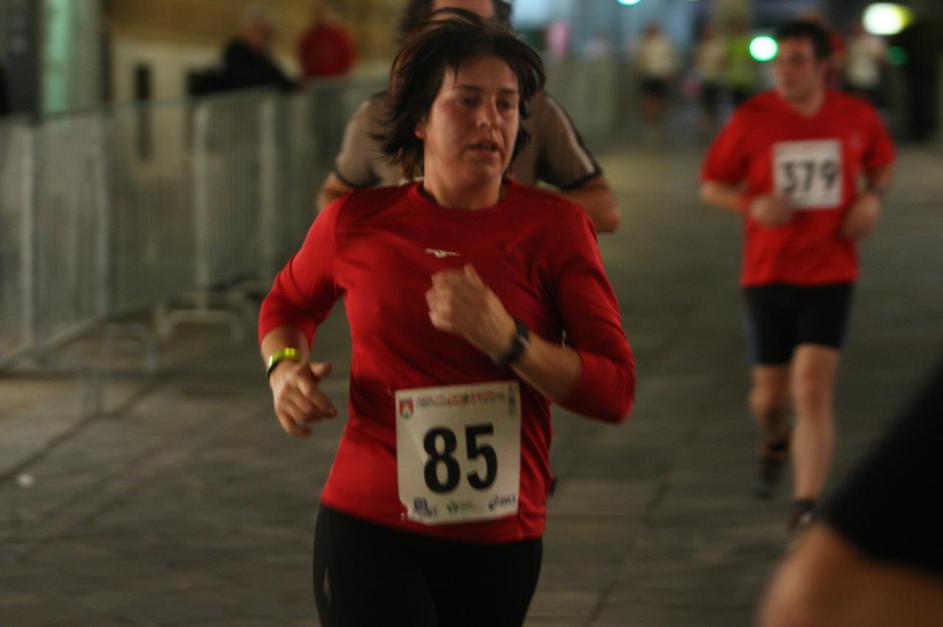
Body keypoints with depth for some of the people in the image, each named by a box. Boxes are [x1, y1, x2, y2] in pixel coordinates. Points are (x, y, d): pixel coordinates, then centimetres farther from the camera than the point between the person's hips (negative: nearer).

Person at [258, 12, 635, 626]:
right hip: (370, 530, -1)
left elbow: (615, 391, -9)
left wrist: (505, 339, -22)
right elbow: (287, 305, 20)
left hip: (500, 541, 1)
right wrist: (285, 367, -1)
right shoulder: (358, 222, -2)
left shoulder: (554, 226, -5)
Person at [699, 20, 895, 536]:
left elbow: (882, 161, 20)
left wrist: (872, 197, -2)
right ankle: (775, 441, 46)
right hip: (768, 274, 1)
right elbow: (711, 185, 3)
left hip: (830, 273, 0)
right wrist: (752, 205, -17)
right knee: (769, 395, 8)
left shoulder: (857, 117, -1)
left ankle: (805, 509, -10)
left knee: (813, 391, -13)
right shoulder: (752, 120, -5)